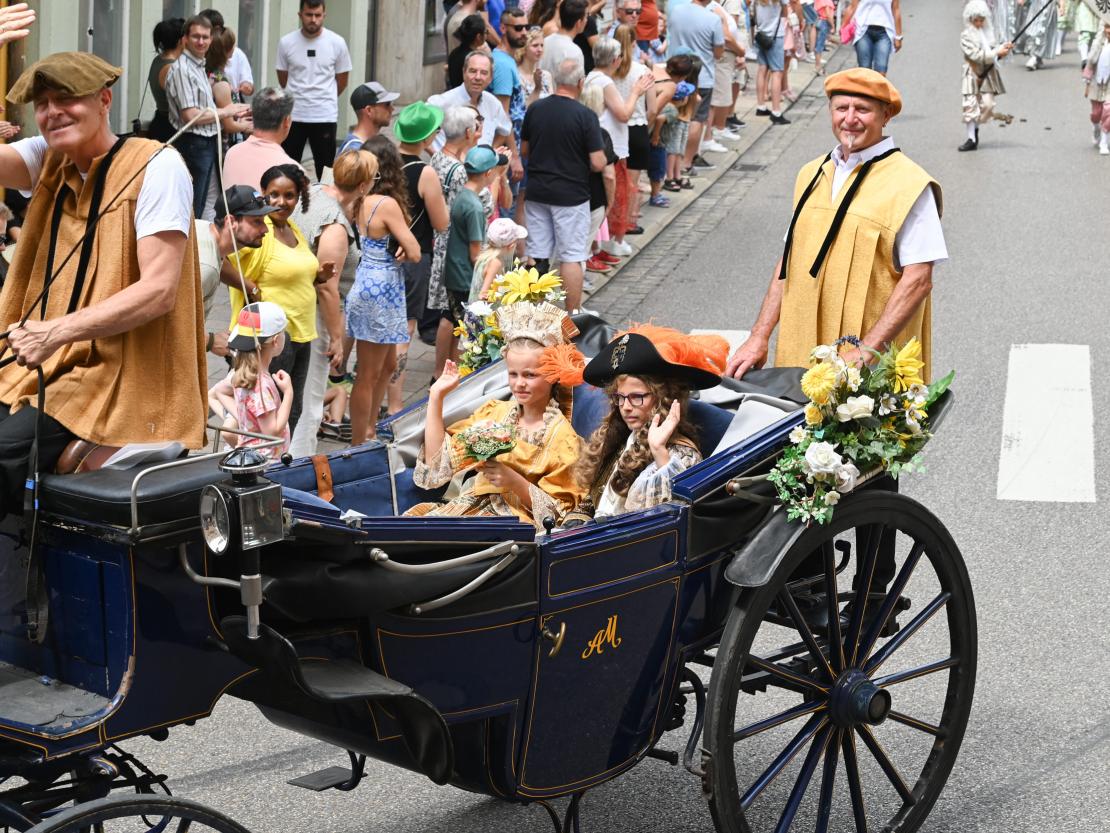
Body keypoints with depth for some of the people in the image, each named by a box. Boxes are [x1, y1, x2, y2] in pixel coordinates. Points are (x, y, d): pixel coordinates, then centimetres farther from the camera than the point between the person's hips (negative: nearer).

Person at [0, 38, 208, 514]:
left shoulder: (155, 167, -9)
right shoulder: (48, 162, 10)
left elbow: (159, 290, -16)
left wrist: (57, 331, -22)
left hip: (120, 377, -6)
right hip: (43, 366, 6)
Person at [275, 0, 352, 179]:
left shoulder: (337, 43, -4)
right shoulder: (286, 43, -3)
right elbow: (283, 79, 11)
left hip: (325, 116, -1)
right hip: (293, 115, 1)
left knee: (325, 170, 5)